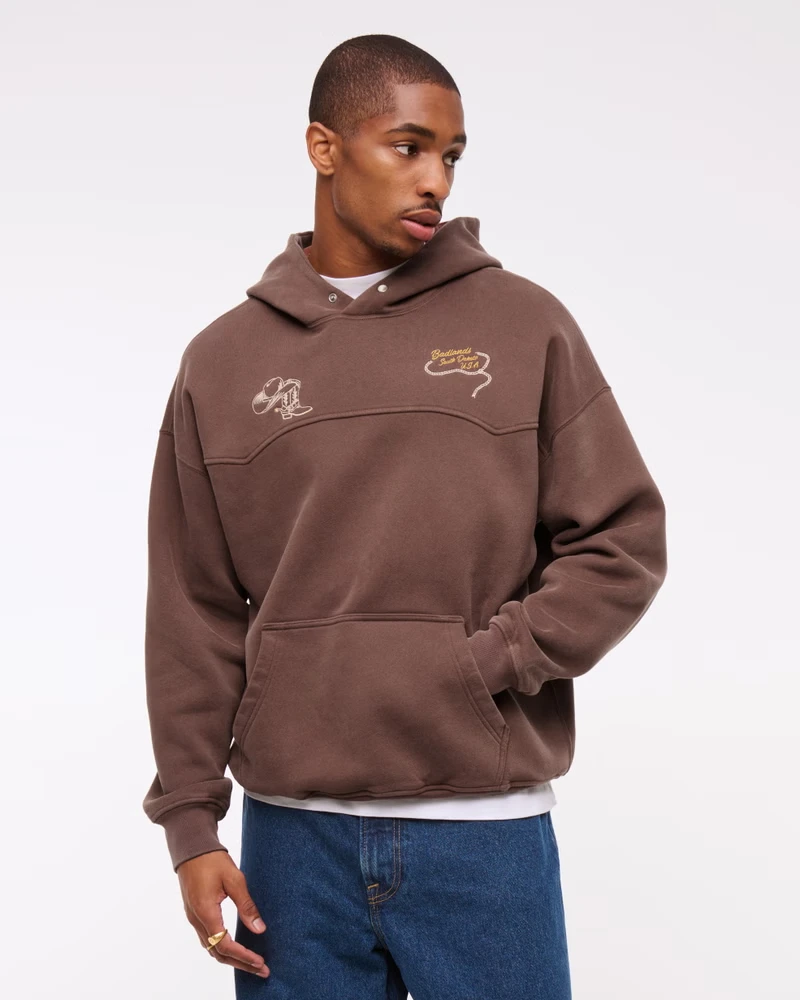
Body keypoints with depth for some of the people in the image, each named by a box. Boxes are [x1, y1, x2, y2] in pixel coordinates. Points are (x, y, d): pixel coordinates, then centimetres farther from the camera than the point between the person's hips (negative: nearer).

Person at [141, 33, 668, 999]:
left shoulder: (526, 325, 3)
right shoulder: (224, 359, 7)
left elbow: (623, 540, 2)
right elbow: (193, 614, 7)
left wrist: (484, 666, -9)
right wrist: (191, 822, 2)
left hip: (489, 823, -1)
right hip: (293, 832, 1)